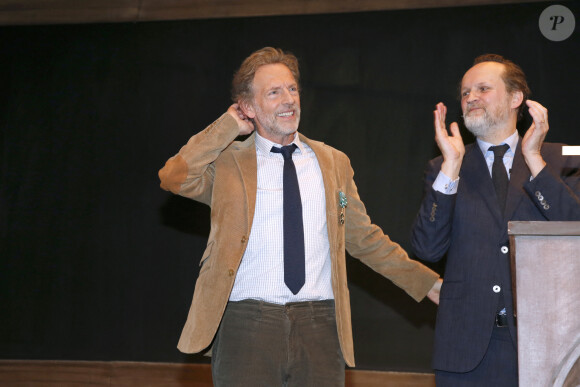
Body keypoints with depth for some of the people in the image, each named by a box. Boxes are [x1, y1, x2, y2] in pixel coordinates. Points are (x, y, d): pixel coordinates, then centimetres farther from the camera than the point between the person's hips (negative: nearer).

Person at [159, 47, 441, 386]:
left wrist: (427, 282, 17)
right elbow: (173, 178, -14)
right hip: (246, 325, -2)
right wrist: (227, 127, -6)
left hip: (319, 324, 2)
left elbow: (364, 238, 19)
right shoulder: (228, 162, 4)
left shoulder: (334, 163, 13)